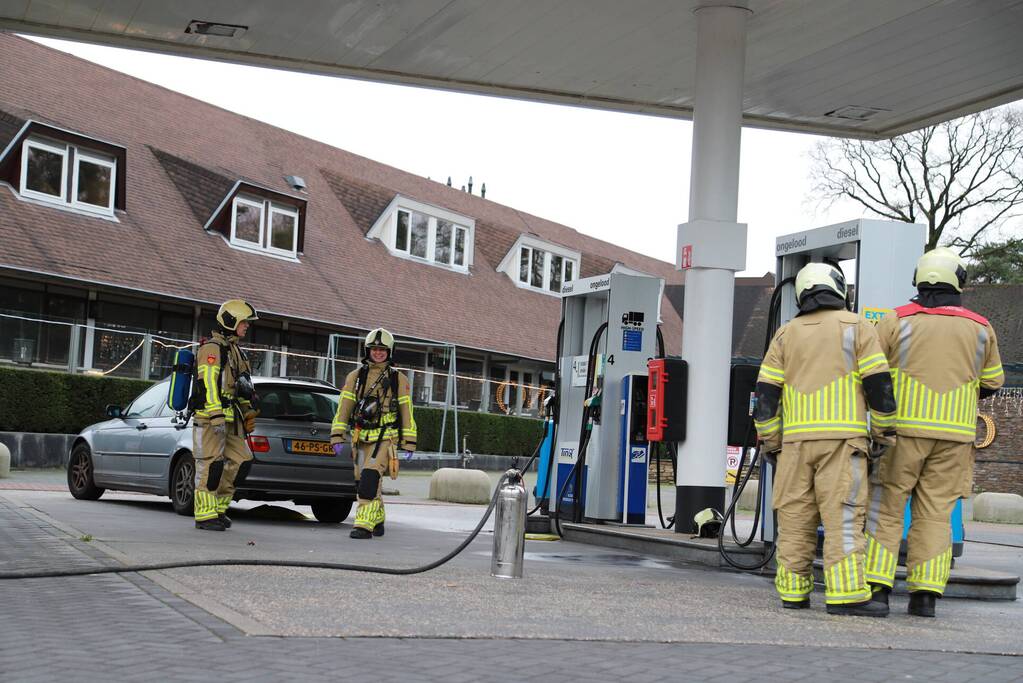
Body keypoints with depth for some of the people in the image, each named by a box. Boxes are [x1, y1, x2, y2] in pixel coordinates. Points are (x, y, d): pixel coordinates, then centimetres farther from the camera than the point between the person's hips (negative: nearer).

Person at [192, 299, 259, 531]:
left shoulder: (235, 351, 22)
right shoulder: (212, 349, -9)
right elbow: (207, 383, -20)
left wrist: (248, 414, 21)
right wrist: (216, 416, -26)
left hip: (231, 419, 9)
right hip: (212, 418, -9)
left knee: (237, 462, 6)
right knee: (211, 466, -7)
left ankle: (218, 510, 17)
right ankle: (205, 516, -2)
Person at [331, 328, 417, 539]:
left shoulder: (399, 379, 6)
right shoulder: (355, 376, 10)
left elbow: (406, 411, 6)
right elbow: (343, 408, 7)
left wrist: (408, 443, 2)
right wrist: (337, 437, 0)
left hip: (385, 438, -4)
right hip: (360, 438, 4)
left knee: (371, 477, -20)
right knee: (363, 480, 9)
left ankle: (364, 525, -22)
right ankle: (377, 521, 27)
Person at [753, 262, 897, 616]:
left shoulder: (786, 334, 14)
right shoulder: (857, 327, 5)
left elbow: (766, 393, 9)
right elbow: (879, 385, -2)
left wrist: (770, 442, 15)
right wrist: (885, 434, 6)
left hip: (796, 439, 3)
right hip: (842, 438, -3)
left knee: (795, 517, 6)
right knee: (843, 515, -7)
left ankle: (793, 592, 8)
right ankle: (846, 595, -12)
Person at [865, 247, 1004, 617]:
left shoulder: (896, 321, -1)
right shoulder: (980, 329, 7)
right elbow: (992, 383, 16)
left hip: (903, 429, -2)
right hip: (954, 434, 2)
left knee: (885, 506, 4)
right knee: (935, 512, 6)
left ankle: (876, 585, -3)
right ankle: (925, 593, 3)